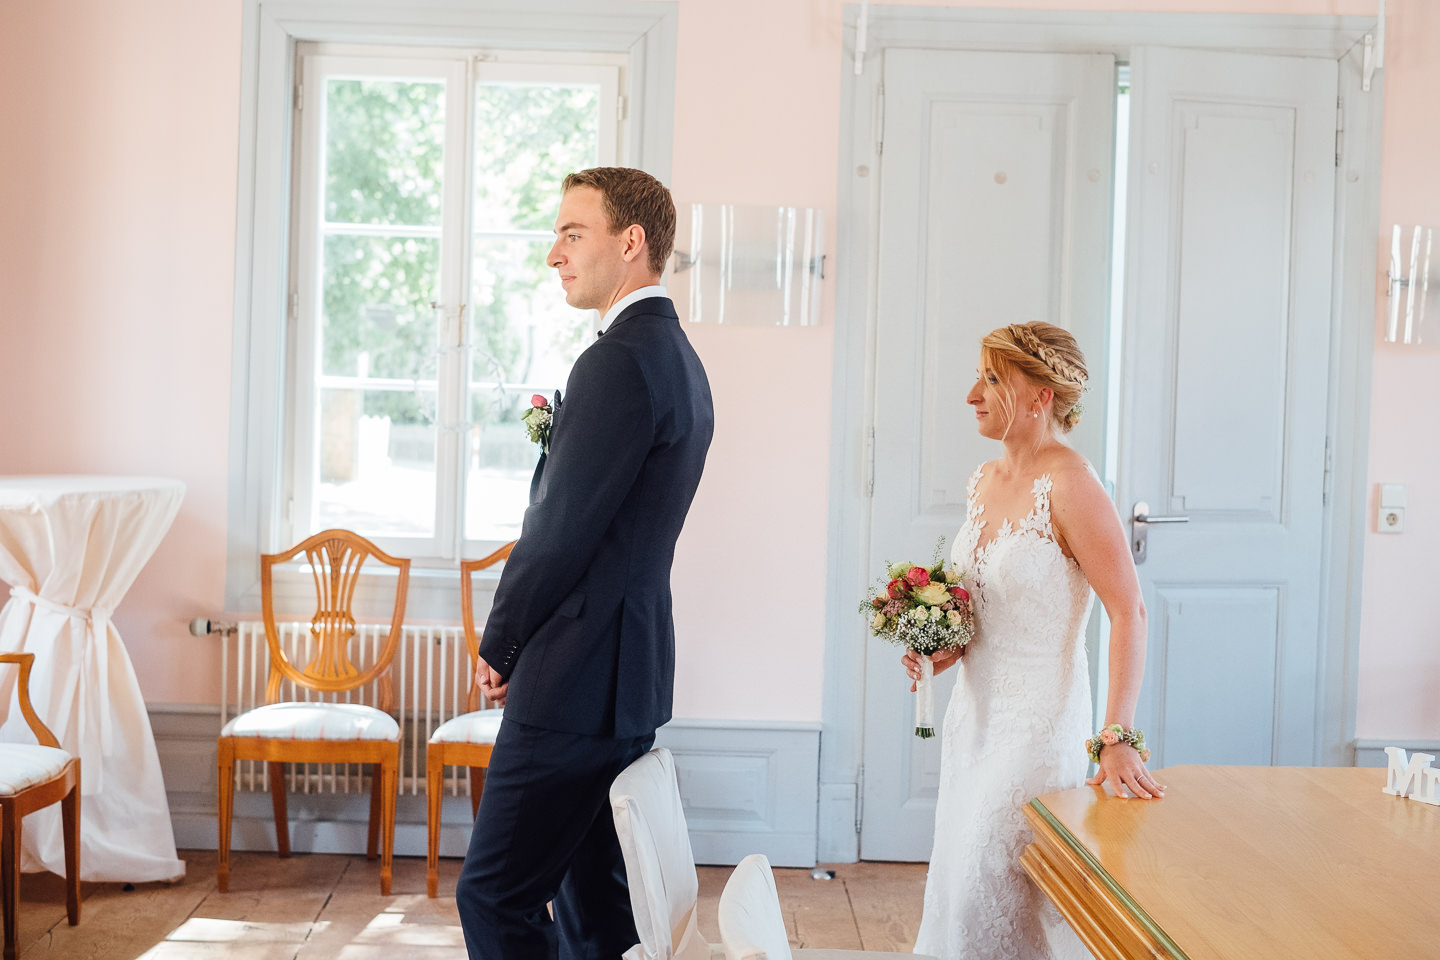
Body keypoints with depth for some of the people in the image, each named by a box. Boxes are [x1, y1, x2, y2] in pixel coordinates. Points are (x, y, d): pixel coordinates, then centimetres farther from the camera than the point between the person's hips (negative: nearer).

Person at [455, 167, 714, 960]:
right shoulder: (679, 360, 14)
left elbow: (561, 531, -18)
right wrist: (521, 641, 12)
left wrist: (499, 647, -3)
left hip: (580, 677, -10)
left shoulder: (619, 360, -17)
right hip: (631, 669, 10)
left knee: (494, 895, -3)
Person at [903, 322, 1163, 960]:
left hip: (1038, 717, -8)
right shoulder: (985, 481, 7)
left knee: (1000, 891, -2)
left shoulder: (1069, 485, -18)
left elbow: (1128, 612, -22)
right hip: (975, 710, 8)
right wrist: (942, 653, 3)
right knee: (960, 878, 16)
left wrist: (1118, 738, -27)